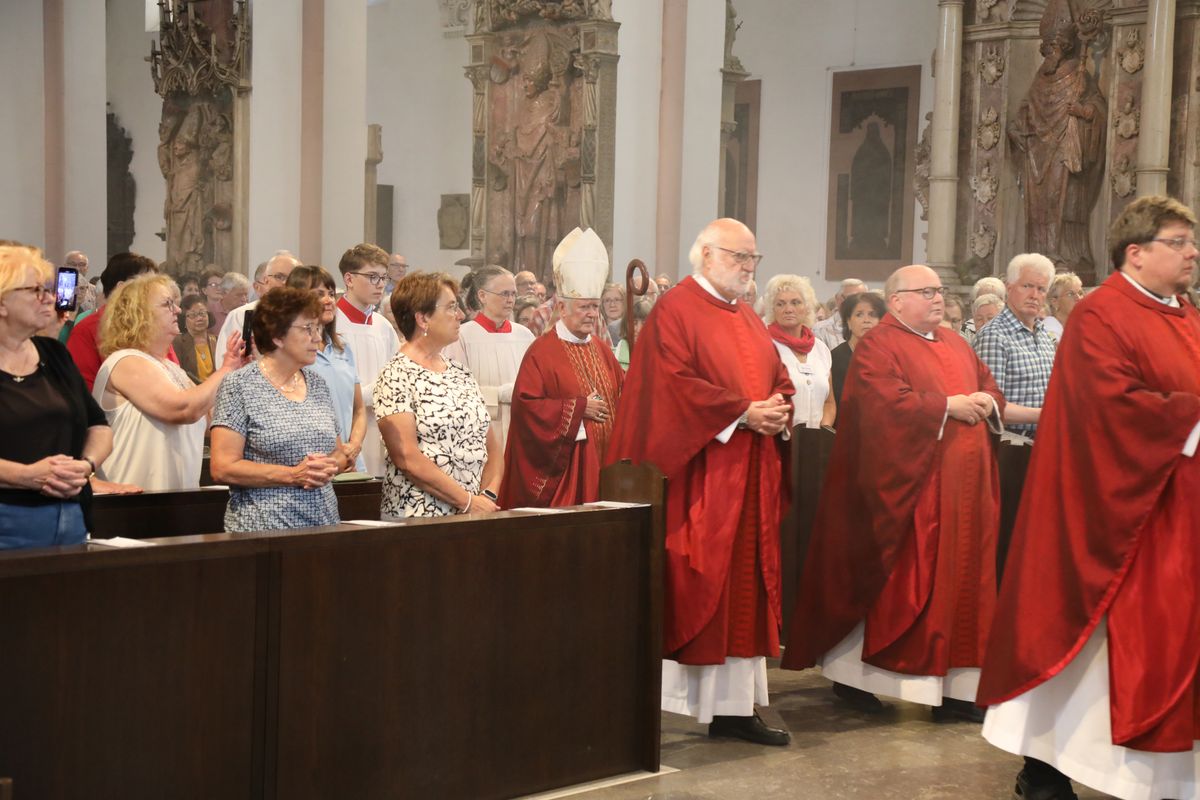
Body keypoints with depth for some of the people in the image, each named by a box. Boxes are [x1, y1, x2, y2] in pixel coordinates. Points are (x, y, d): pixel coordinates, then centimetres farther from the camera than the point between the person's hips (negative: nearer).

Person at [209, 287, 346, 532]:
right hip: (263, 530, -5)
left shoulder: (316, 383, 12)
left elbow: (339, 453, 19)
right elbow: (222, 468, -12)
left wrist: (331, 467, -4)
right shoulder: (239, 386, -6)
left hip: (324, 522, 5)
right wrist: (293, 475, -16)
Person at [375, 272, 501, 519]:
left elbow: (491, 446, 13)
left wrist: (489, 496, -3)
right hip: (416, 517, -5)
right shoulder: (396, 376, -7)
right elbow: (406, 458, -15)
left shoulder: (462, 374, 13)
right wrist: (468, 501, -15)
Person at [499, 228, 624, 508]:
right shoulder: (542, 352, -8)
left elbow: (623, 393, 22)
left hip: (602, 461, 6)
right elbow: (526, 405, -16)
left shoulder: (602, 351, 14)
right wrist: (579, 408, -14)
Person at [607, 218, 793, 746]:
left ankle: (734, 707, 13)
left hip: (750, 476, 8)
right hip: (698, 475, -8)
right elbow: (675, 385, -17)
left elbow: (778, 381, 21)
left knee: (745, 589, 8)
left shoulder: (748, 319, 20)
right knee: (691, 586, -7)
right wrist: (742, 413, -19)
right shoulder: (674, 312, -6)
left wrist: (777, 412, -2)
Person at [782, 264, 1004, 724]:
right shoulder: (878, 346, -7)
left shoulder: (956, 345, 18)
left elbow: (991, 390, 19)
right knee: (897, 585, -4)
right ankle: (851, 674, 8)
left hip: (961, 487, 8)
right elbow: (888, 405, -20)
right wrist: (948, 405, -17)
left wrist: (985, 402, -4)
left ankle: (953, 685, 11)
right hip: (907, 486, -8)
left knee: (957, 584, 6)